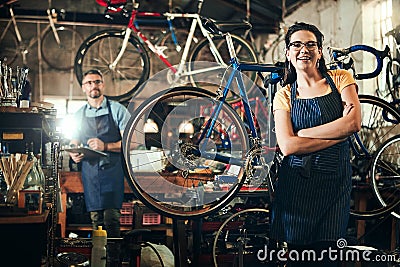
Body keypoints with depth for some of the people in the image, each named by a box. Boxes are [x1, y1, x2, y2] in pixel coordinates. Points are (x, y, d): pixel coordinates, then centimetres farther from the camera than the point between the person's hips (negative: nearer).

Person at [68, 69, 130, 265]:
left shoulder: (117, 110, 2)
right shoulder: (79, 115, 15)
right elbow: (74, 143, 21)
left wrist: (105, 146, -17)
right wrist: (74, 154, -3)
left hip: (112, 171, -4)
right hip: (89, 173, 4)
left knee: (111, 219, -12)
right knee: (96, 220, 5)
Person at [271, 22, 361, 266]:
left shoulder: (340, 79, 6)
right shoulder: (284, 95, 6)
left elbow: (354, 123, -10)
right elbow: (288, 146, -9)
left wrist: (304, 132, -8)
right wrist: (339, 132, -10)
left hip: (334, 180, 0)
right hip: (297, 183, 0)